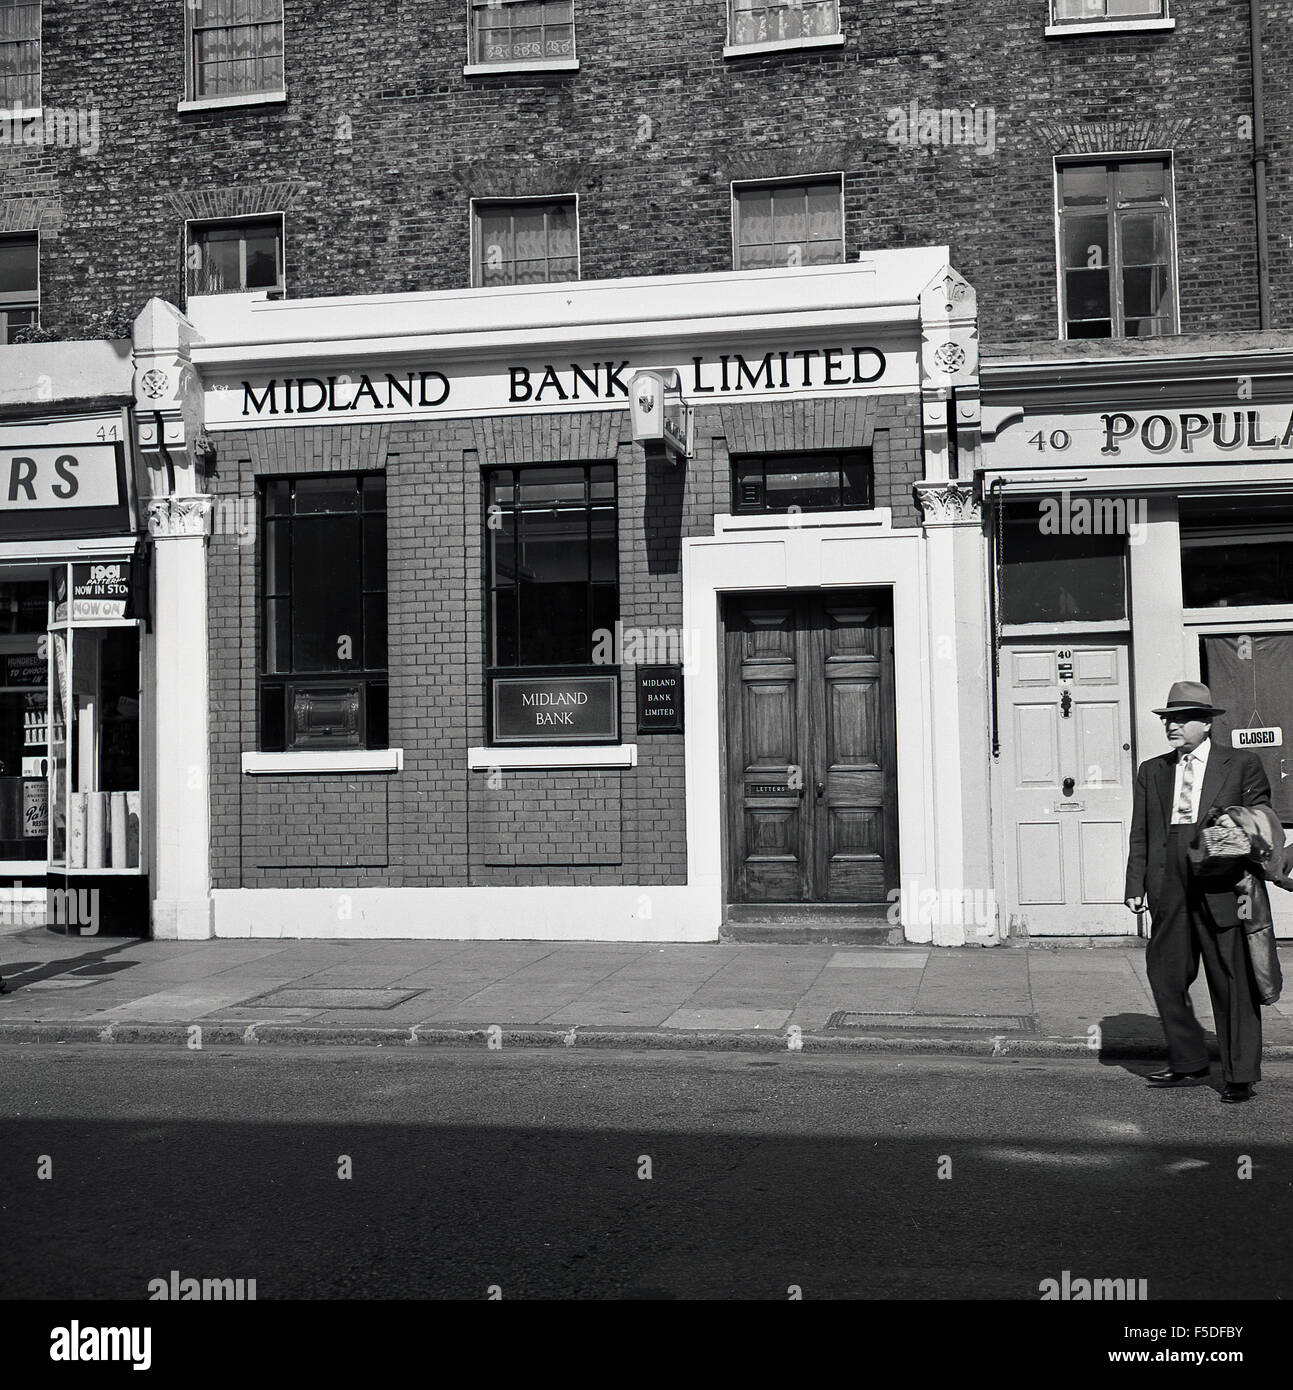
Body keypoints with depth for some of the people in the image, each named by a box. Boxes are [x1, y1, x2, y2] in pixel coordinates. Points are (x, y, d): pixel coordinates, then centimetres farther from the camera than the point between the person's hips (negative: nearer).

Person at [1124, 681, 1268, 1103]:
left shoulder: (1242, 766, 7)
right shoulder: (1151, 771, 16)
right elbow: (1140, 834, 13)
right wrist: (1135, 886, 3)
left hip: (1223, 890, -4)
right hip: (1169, 890, 4)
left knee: (1233, 982, 0)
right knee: (1165, 976, 7)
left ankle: (1240, 1076, 9)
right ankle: (1187, 1063, 23)